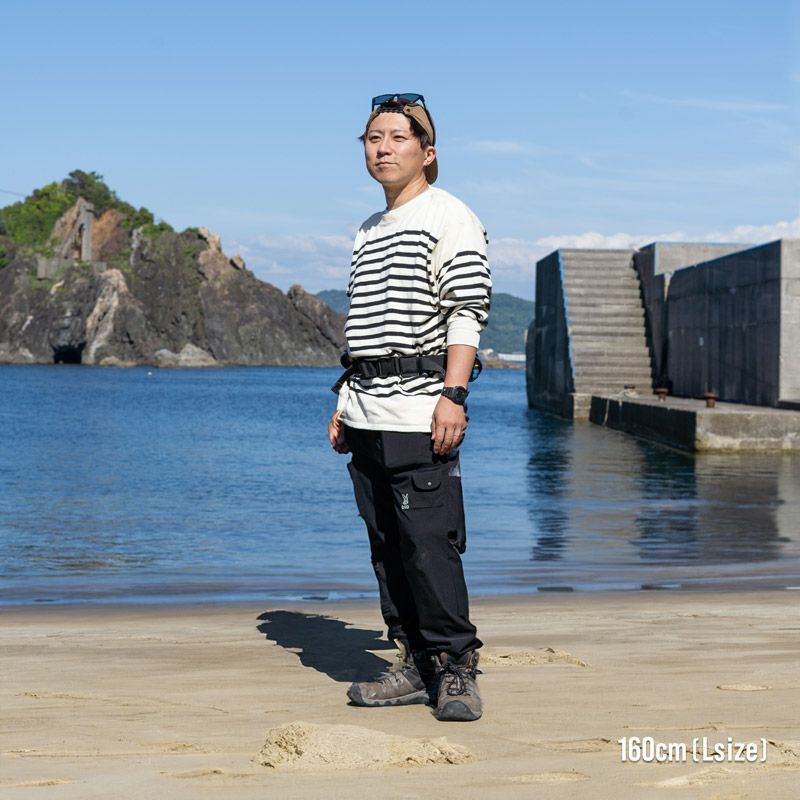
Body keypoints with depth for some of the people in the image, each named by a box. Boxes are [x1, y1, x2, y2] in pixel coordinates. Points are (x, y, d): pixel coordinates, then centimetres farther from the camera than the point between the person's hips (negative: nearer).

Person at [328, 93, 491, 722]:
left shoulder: (449, 217, -1)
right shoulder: (368, 232, 22)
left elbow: (467, 314, -10)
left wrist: (452, 394, -19)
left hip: (419, 406, -8)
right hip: (368, 415, 8)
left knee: (428, 542, -11)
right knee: (387, 545, 7)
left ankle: (455, 667, -1)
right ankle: (415, 665, 13)